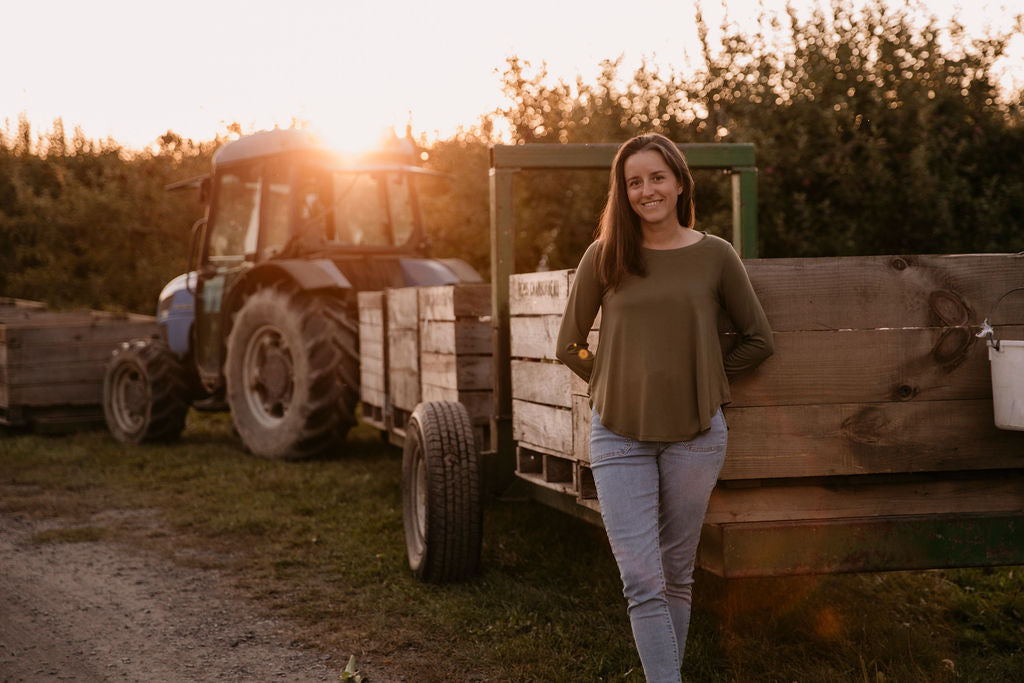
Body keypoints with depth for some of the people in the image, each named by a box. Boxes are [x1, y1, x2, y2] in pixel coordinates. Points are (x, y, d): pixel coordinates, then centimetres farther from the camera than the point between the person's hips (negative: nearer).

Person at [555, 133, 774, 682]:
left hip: (694, 434, 1)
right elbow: (569, 346, 10)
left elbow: (758, 339, 10)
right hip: (619, 436, 0)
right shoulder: (604, 257, 0)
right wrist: (615, 384, 5)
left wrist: (702, 375, 7)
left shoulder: (714, 256, 0)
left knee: (676, 575, 12)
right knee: (642, 583, -7)